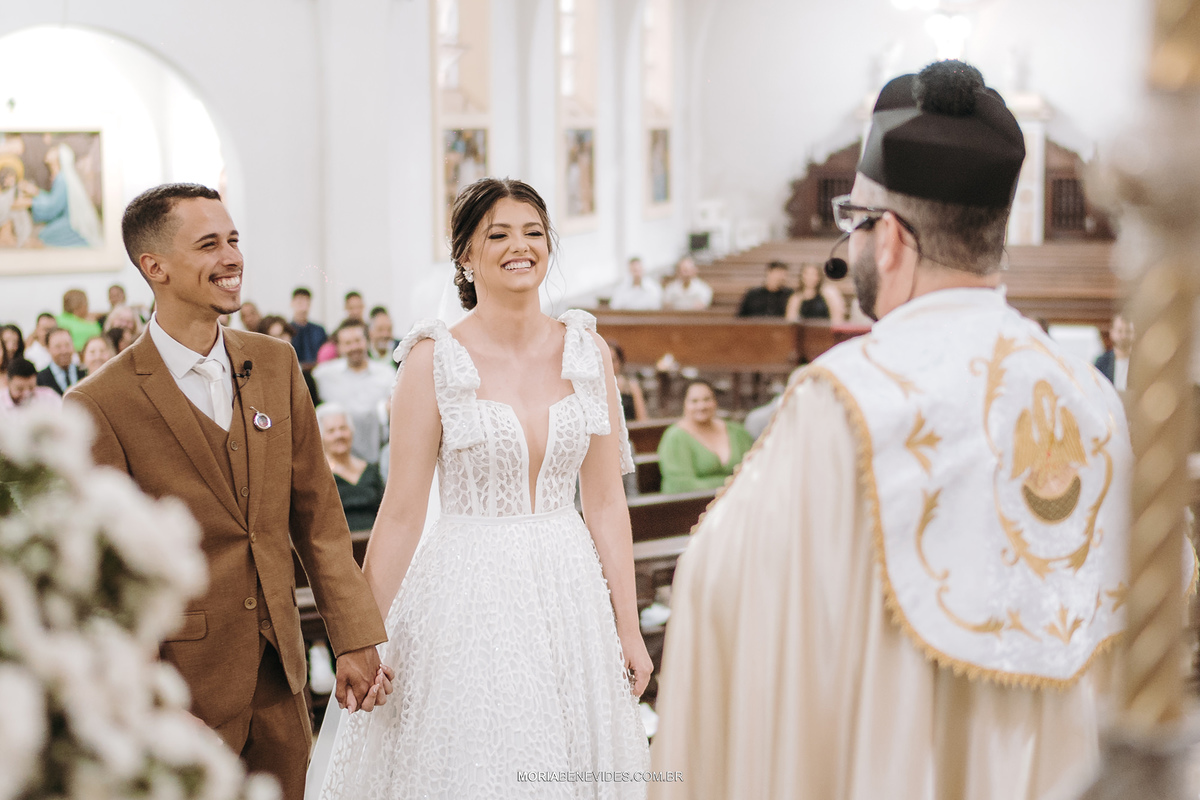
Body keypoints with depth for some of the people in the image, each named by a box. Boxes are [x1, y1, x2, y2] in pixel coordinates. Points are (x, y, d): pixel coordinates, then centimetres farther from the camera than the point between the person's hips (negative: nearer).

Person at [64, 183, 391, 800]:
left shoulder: (276, 364, 4)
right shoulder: (101, 405, -13)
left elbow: (317, 515, 7)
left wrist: (357, 638, 3)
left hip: (280, 678, 5)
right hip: (180, 688, -5)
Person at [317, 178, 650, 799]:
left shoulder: (587, 352, 4)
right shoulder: (434, 359, -7)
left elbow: (607, 501, 6)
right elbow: (401, 514, -5)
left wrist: (628, 626, 4)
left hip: (571, 594, 3)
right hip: (468, 600, -3)